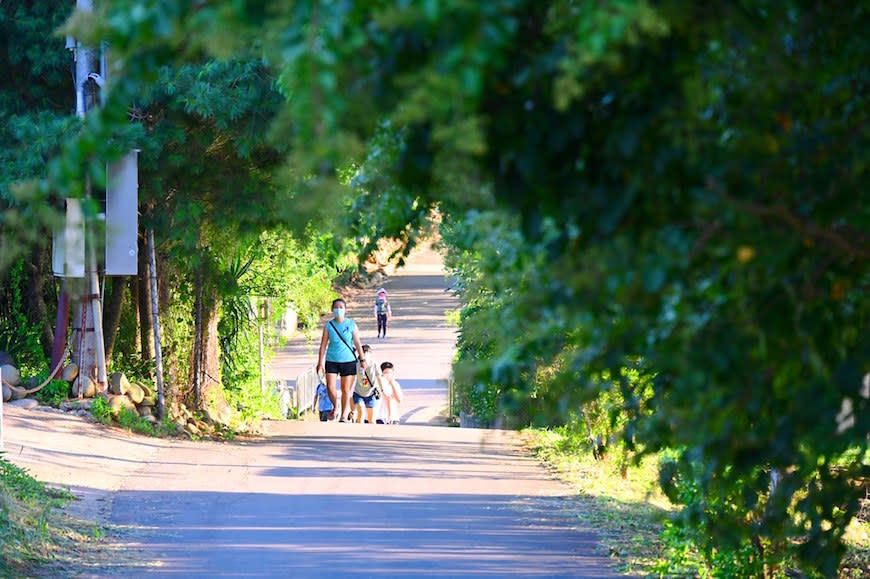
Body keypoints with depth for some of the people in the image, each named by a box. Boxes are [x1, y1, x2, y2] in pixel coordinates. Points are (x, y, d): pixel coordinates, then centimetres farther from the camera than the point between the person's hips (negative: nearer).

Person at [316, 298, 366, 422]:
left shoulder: (351, 324, -1)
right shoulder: (328, 326, 0)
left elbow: (357, 343, 4)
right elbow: (323, 345, 2)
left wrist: (362, 359, 3)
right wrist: (320, 363, -1)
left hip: (348, 360, 0)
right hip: (332, 360, 0)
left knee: (346, 389, 2)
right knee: (330, 387, -8)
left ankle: (344, 415, 12)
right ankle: (335, 407, 19)